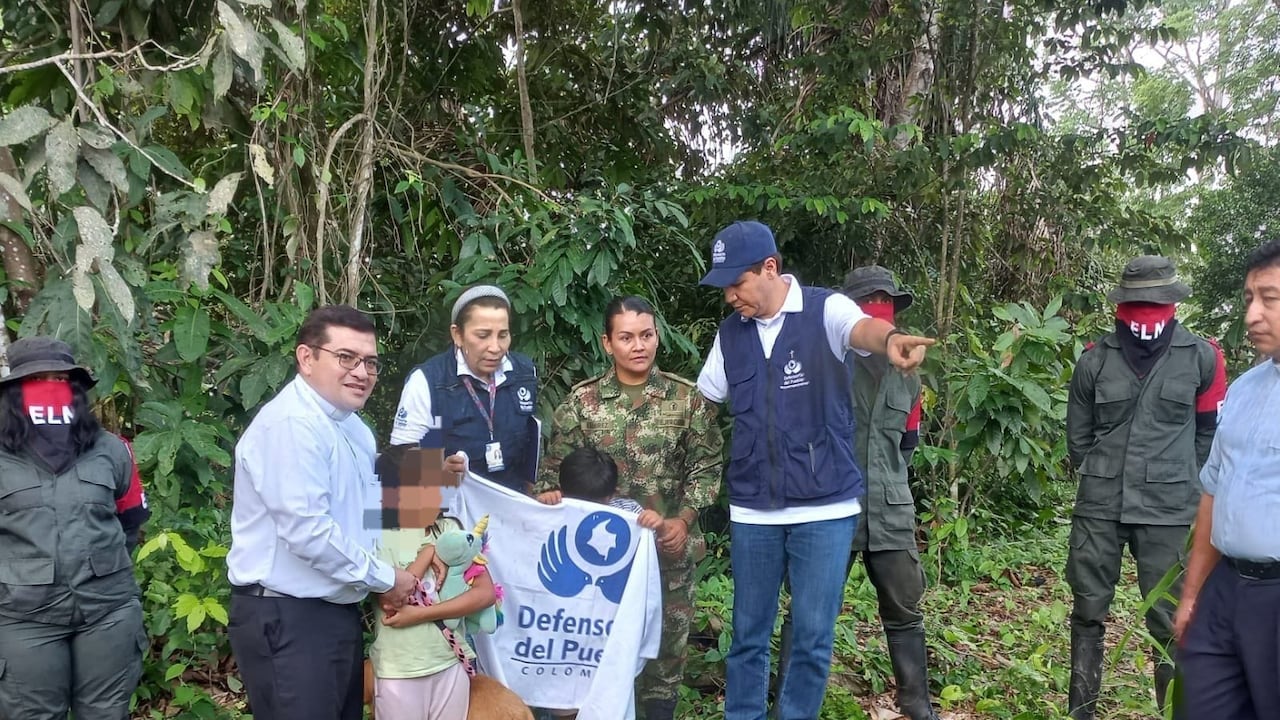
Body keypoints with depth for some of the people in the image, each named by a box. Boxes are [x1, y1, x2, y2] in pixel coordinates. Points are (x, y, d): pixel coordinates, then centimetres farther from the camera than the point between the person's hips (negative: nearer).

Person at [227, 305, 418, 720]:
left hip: (338, 612, 10)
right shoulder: (291, 423, -20)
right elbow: (307, 530, -26)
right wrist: (384, 578, -15)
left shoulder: (354, 428, 13)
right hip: (287, 621, -10)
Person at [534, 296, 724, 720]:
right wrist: (549, 492, -16)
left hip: (670, 545, 0)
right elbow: (556, 464, 4)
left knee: (668, 635, 13)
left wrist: (683, 519, -9)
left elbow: (706, 466, 1)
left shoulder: (686, 397, -3)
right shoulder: (582, 400, -2)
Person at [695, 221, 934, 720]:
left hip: (825, 506, -3)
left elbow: (862, 327, -31)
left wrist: (891, 339, -54)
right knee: (748, 632, 12)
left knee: (813, 635, 5)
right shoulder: (730, 333, 5)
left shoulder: (825, 310, -8)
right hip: (752, 510, 4)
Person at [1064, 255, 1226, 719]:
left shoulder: (1202, 358, 0)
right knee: (1087, 611, 9)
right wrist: (1100, 479, 10)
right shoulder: (1094, 360, 3)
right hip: (1099, 507, 2)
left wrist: (1179, 482, 11)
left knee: (1171, 620, 2)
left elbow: (1210, 432, 9)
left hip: (1169, 511, -2)